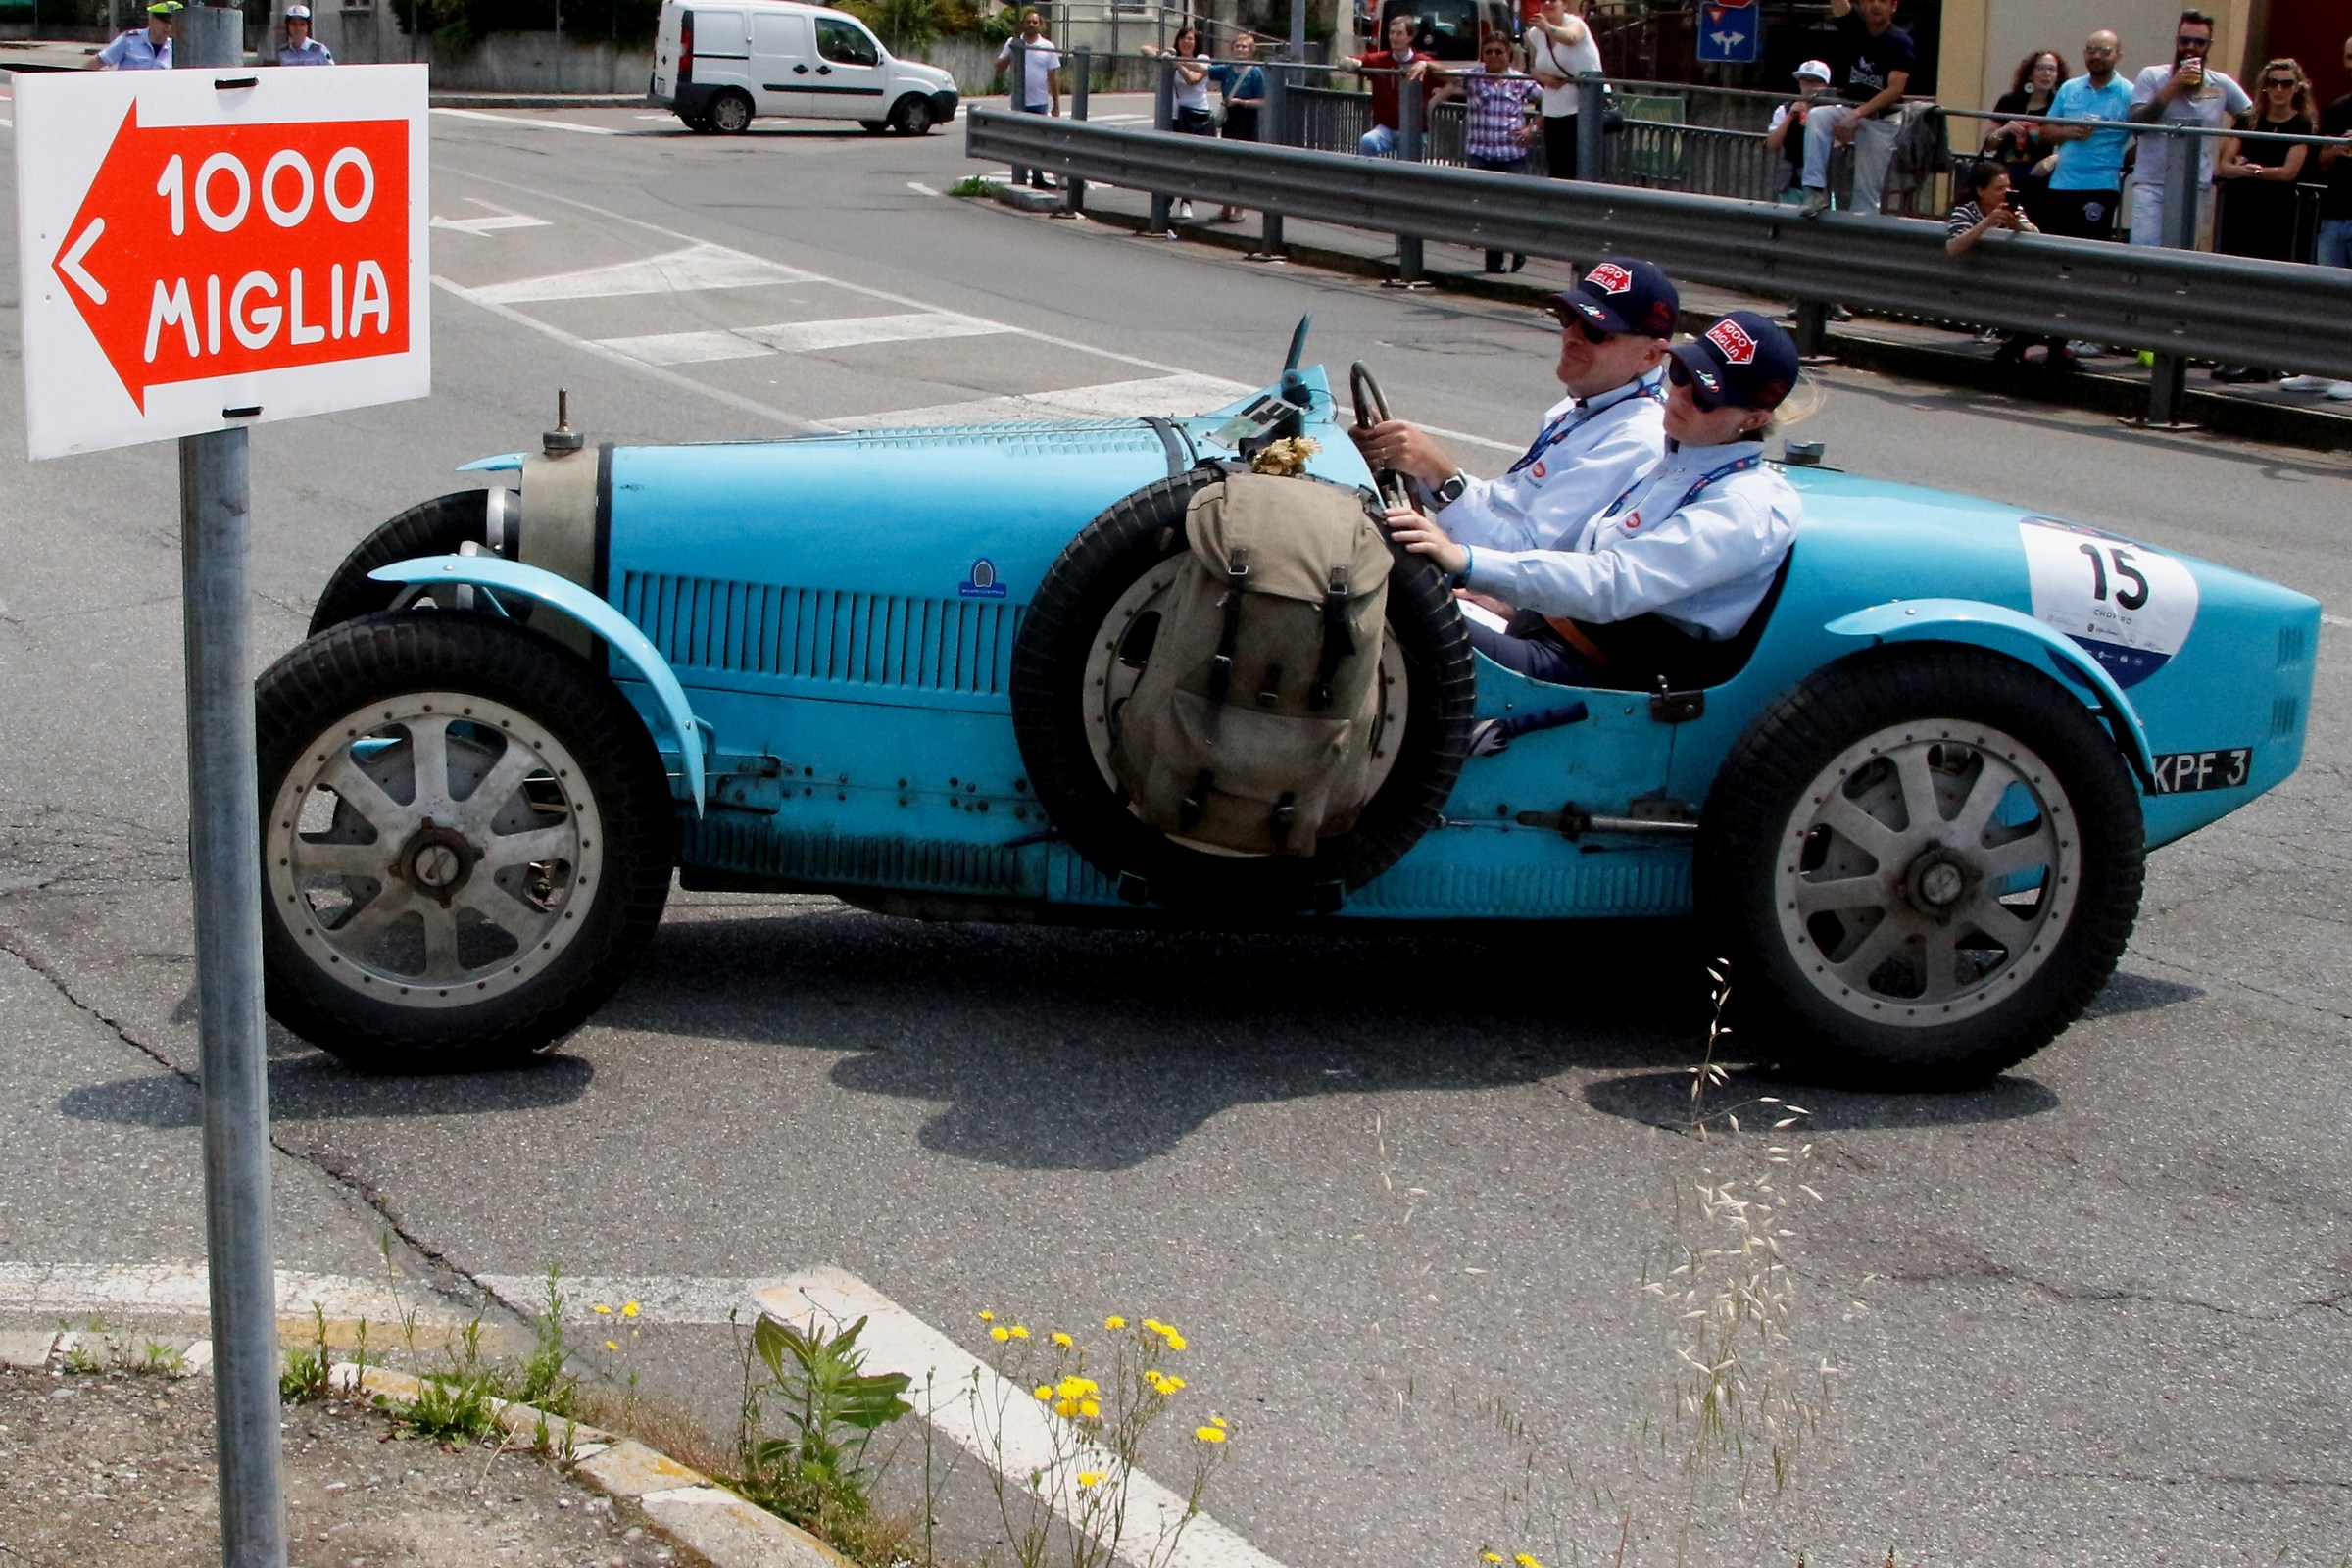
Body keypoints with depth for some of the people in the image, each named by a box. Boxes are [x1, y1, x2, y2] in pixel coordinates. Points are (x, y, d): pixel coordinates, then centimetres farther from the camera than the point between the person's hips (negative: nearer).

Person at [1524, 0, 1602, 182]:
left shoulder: (1574, 23, -11)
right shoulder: (1535, 34, 6)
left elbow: (1570, 37, -36)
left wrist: (1548, 28, -56)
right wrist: (1543, 78, -3)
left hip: (1583, 109, -6)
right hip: (1553, 111, 6)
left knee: (1581, 168, -11)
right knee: (1557, 169, 7)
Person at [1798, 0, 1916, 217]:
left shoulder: (1901, 43, -9)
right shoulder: (1854, 26, 4)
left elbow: (1895, 90, -17)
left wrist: (1857, 114, -26)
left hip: (1881, 121, -4)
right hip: (1849, 110, 4)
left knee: (1868, 190, -8)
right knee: (1817, 117, -27)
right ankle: (1816, 191, -30)